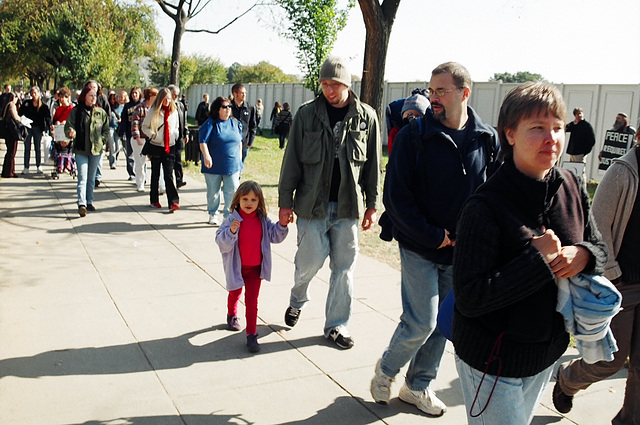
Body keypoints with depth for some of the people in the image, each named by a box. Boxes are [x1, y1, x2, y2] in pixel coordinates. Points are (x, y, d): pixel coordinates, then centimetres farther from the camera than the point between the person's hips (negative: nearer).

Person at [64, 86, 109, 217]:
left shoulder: (101, 112, 7)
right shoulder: (76, 111, -1)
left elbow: (106, 129, 14)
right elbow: (68, 126, -4)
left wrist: (102, 140, 1)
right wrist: (71, 132, -26)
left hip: (96, 149, 3)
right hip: (81, 149, -3)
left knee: (91, 178, 13)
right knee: (82, 178, -11)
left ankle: (89, 202, 24)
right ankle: (82, 204, -18)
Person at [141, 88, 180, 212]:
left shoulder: (174, 111, 7)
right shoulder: (153, 111, -2)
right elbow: (144, 127, 3)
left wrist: (175, 135, 1)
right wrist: (152, 135, -13)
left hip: (170, 147, 1)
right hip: (155, 146, -1)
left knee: (169, 175, -8)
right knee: (155, 174, 9)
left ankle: (173, 202, -16)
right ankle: (154, 200, 20)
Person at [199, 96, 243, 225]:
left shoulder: (235, 123, 8)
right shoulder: (210, 124, -7)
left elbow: (239, 141, 18)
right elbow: (203, 142, -14)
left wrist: (240, 156, 16)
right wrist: (206, 156, -26)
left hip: (232, 165, 3)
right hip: (214, 166, -3)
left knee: (233, 190, -3)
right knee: (213, 192, 9)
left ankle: (229, 214, 10)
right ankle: (213, 214, 27)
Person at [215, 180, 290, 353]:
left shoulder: (263, 221, -5)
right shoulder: (232, 220, -17)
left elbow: (274, 236, 6)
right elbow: (222, 243, -23)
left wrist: (282, 225, -11)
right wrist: (231, 231, -41)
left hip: (255, 268, 1)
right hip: (236, 267, -1)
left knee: (252, 299, -3)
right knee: (235, 294, 24)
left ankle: (252, 335, 3)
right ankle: (232, 315, 55)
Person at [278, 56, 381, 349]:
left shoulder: (366, 117, 3)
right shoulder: (307, 114, 0)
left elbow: (372, 164, 7)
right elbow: (292, 160, 2)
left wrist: (372, 204, 6)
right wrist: (285, 201, -1)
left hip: (348, 205, 1)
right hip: (312, 204, -1)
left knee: (344, 266, 5)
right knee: (310, 260, 0)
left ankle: (337, 325, 18)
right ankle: (297, 300, 32)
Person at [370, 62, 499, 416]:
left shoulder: (488, 139, 0)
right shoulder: (413, 136, -10)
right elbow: (396, 197, -12)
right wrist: (433, 237, -14)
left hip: (461, 251, 4)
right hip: (419, 248, -4)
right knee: (421, 322, -6)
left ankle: (418, 386, 32)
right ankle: (386, 370, 23)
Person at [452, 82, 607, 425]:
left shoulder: (571, 188, -4)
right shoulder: (486, 207, -24)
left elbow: (600, 246, 10)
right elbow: (469, 298, -28)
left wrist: (584, 255, -14)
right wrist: (537, 259, -27)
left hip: (546, 353, 7)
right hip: (493, 361, -7)